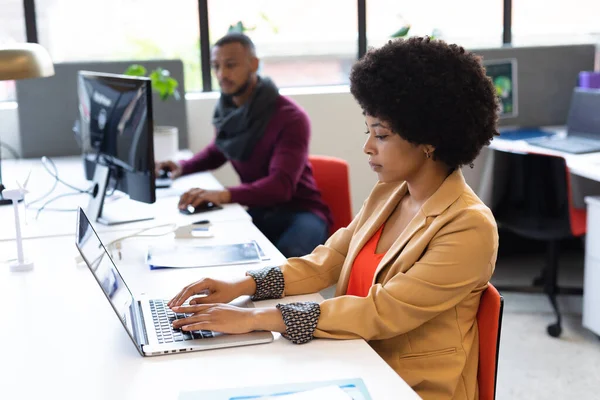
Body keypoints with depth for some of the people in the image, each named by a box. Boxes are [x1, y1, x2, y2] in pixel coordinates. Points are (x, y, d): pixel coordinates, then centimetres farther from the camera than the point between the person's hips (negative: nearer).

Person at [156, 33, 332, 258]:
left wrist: (225, 195, -42)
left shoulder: (290, 117, -16)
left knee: (285, 257, -38)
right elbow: (218, 150, 26)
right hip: (257, 212, 6)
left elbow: (281, 185, -27)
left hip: (299, 212, -5)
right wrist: (184, 167, 6)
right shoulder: (227, 111, 3)